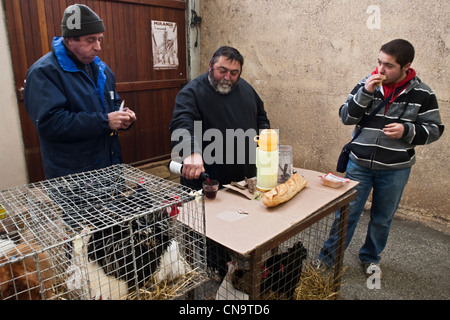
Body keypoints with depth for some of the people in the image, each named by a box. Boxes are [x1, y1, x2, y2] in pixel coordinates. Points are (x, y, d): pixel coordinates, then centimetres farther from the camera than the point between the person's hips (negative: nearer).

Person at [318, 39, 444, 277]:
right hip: (359, 163, 0)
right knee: (346, 214, 6)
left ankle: (370, 258, 39)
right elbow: (346, 117, -6)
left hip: (395, 169, 1)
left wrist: (407, 131, -19)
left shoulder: (422, 94, -4)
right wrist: (365, 93, -20)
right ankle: (328, 257, 23)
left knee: (382, 219, 16)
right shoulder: (367, 84, -3)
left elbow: (434, 129, 1)